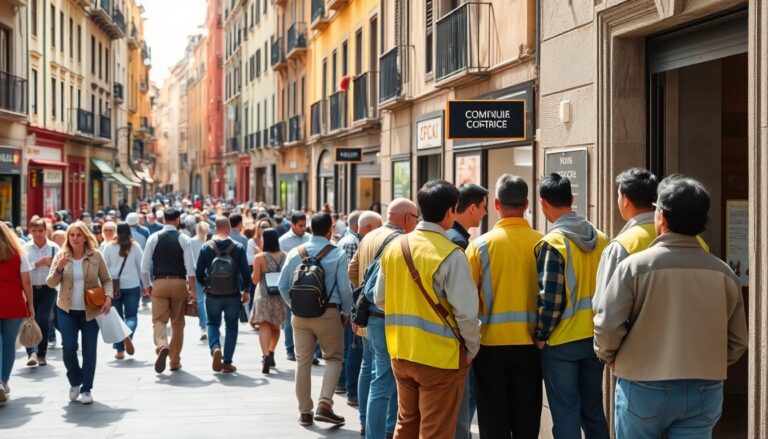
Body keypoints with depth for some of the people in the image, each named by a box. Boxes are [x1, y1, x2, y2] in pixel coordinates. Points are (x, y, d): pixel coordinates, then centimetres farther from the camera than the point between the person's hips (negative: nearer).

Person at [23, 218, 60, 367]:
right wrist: (36, 264, -19)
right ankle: (32, 352, -7)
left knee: (43, 320, -5)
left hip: (48, 289, -1)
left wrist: (52, 264, -16)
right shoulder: (26, 248, 0)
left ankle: (42, 354, 7)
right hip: (30, 288, 1)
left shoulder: (54, 247, 0)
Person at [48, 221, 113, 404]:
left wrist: (108, 297, -14)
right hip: (67, 310, 1)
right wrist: (59, 267, -20)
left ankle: (86, 389, 15)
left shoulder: (95, 255, -4)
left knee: (89, 351, 3)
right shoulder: (61, 256, 0)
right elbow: (51, 283, -2)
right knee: (68, 347, -6)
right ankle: (75, 382, 20)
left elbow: (106, 280, 3)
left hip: (90, 310, -1)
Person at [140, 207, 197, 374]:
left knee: (159, 320, 2)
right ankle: (175, 361, 17)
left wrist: (146, 286, 12)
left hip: (159, 283, 0)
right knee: (178, 323, 11)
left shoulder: (154, 238, 1)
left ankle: (162, 346, -29)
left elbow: (145, 266, 1)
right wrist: (192, 289, -4)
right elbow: (190, 267, -8)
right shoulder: (183, 239, -3)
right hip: (179, 283, 0)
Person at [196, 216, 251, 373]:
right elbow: (246, 272, -5)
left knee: (213, 323, 17)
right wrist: (246, 290, 9)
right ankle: (227, 363, 10)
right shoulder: (238, 247, -7)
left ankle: (215, 348, -11)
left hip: (212, 295, 1)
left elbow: (199, 272, -1)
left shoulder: (206, 247, -4)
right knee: (231, 326, 12)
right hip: (233, 295, 0)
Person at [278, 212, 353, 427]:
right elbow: (345, 288, -9)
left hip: (300, 314, 3)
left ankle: (305, 412, 16)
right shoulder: (338, 254, -7)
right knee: (333, 358, 10)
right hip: (328, 313, -3)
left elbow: (282, 285, 4)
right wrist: (346, 313, 6)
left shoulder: (295, 253, 4)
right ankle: (324, 405, -5)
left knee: (303, 361, 10)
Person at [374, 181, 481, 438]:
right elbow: (466, 312, -19)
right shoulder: (450, 255, -17)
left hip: (401, 353, 6)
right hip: (440, 358, -6)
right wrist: (472, 349, -3)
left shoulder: (394, 247, 2)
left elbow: (380, 300, 9)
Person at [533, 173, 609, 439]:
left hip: (561, 342, -6)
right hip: (594, 337, 6)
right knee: (593, 409, 16)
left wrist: (541, 335, -6)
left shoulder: (553, 242, -16)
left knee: (566, 414, 2)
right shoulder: (600, 238, 4)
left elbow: (550, 297, -19)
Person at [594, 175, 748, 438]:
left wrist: (610, 358, 7)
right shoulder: (724, 273, -1)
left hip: (645, 388, -2)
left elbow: (607, 326, -13)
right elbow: (738, 342, 5)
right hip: (705, 391, 3)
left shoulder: (635, 266, -12)